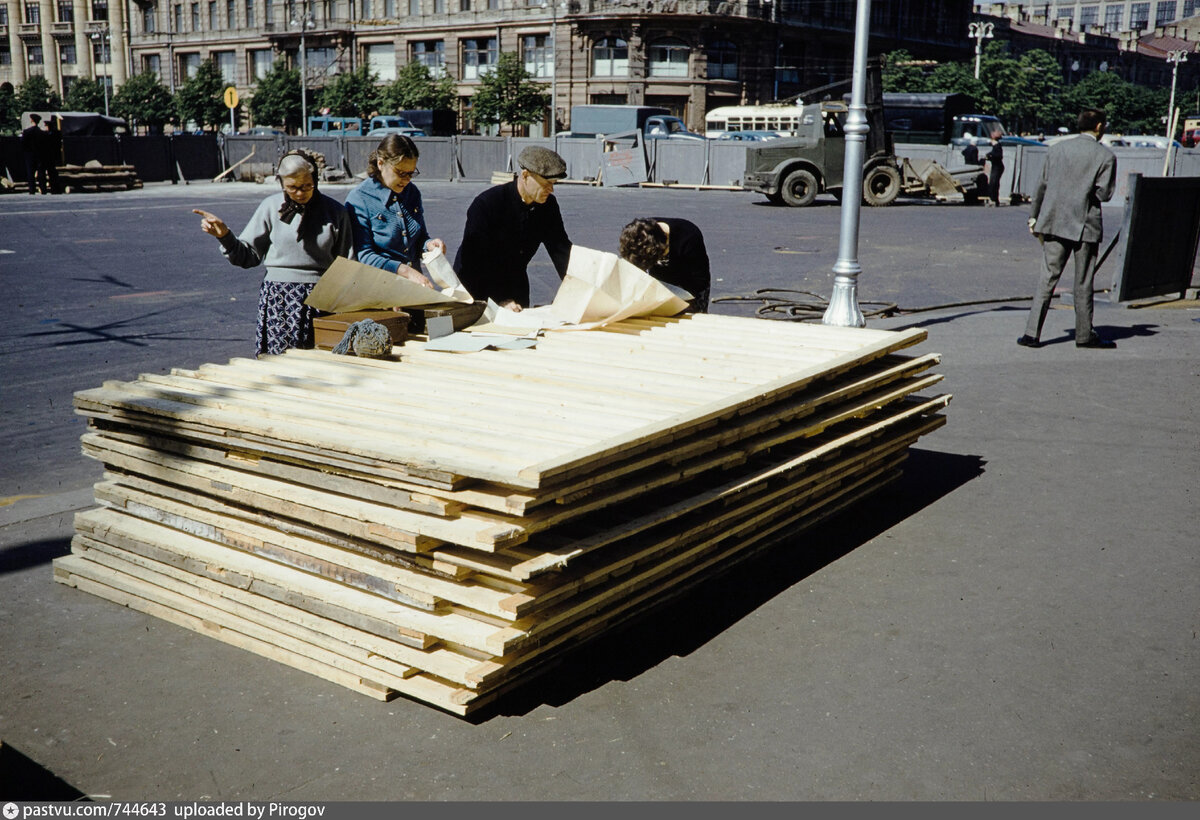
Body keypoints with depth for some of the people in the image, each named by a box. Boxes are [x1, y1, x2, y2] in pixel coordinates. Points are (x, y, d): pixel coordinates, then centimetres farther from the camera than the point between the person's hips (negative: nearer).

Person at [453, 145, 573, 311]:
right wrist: (499, 300, -33)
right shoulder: (487, 203, -22)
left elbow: (561, 249, -1)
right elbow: (474, 258, -26)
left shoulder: (548, 205, -5)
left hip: (516, 288, 5)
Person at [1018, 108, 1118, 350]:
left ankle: (1032, 333, -3)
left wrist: (1033, 216, 15)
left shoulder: (1057, 148, 6)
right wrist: (1088, 190, 12)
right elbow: (1104, 194, -9)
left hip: (1054, 221, 3)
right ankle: (1085, 335, 15)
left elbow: (1042, 185, 8)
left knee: (1047, 277, 4)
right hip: (1085, 225, -3)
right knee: (1083, 282, 7)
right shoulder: (1105, 156, -4)